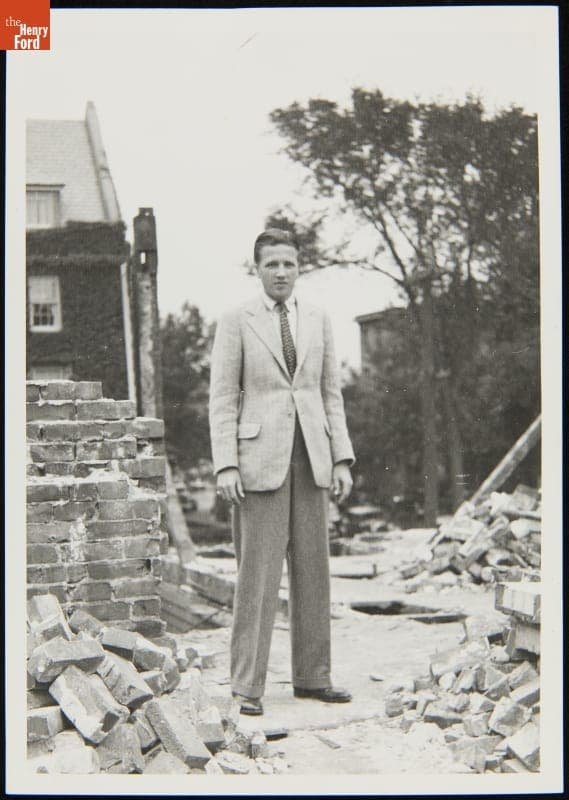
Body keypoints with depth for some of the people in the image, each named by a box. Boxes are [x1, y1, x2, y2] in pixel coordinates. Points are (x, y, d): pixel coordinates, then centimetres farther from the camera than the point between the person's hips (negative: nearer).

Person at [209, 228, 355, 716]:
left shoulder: (318, 320, 12)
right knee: (257, 572, -5)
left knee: (313, 570, 7)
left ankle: (312, 677, 17)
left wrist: (342, 459, 4)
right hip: (260, 458, -4)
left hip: (310, 457, 4)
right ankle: (248, 685, 1)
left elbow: (331, 395, 13)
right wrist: (226, 466, -12)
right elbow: (222, 400, -2)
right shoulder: (236, 323, 1)